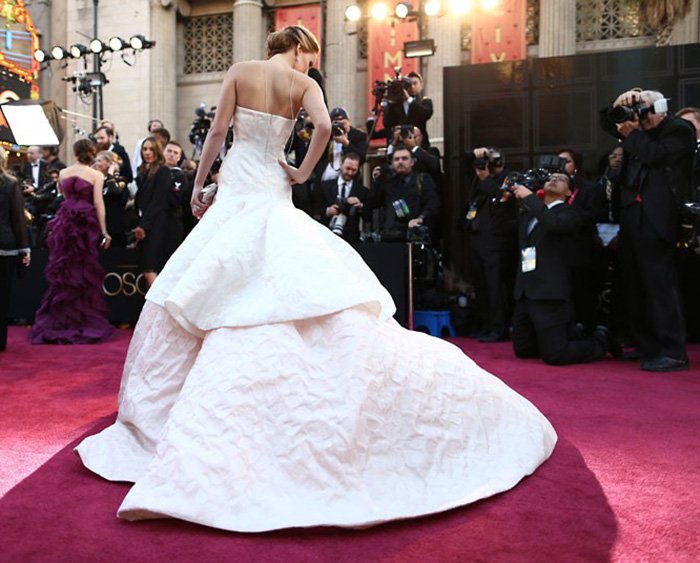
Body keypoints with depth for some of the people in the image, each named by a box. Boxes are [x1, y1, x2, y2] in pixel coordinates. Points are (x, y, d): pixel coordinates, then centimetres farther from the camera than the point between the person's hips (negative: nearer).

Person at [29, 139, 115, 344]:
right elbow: (98, 203, -9)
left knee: (63, 273, 9)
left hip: (65, 221, 3)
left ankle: (59, 323, 12)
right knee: (85, 274, 5)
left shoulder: (63, 173, 7)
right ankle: (85, 323, 8)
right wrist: (104, 232, -9)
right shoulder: (96, 175, -3)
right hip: (87, 224, -3)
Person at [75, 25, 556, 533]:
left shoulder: (240, 72, 5)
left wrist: (199, 185, 9)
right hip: (272, 195, 0)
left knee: (186, 297, 7)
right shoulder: (302, 84, 3)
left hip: (236, 191, 0)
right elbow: (324, 125, -16)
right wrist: (302, 172, -3)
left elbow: (217, 131, 2)